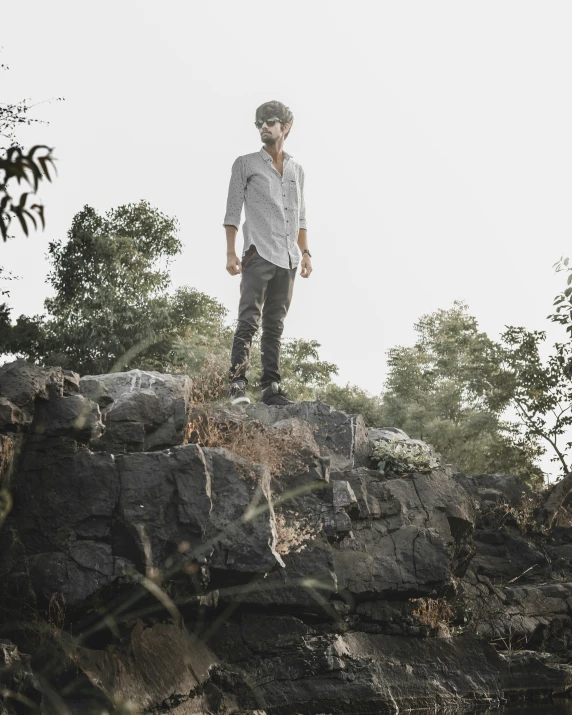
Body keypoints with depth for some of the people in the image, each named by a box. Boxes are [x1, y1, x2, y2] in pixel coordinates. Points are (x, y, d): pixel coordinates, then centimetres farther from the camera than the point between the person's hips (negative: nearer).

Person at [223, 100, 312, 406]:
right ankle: (237, 384, -17)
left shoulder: (296, 170, 19)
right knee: (249, 320, -13)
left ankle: (271, 388, 3)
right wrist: (231, 252, -5)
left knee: (275, 324, 4)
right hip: (258, 254, -4)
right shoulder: (245, 163, 8)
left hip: (288, 258, 4)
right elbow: (233, 211, 4)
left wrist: (305, 252, 11)